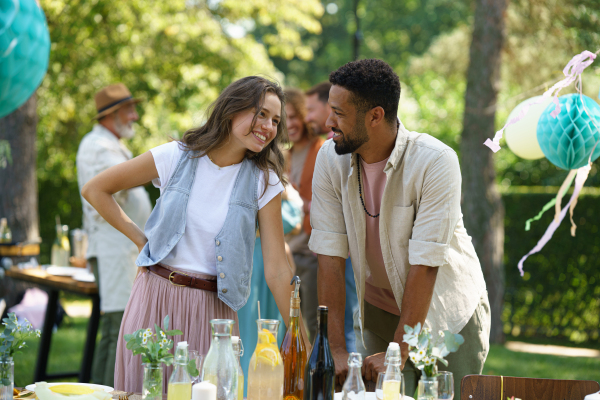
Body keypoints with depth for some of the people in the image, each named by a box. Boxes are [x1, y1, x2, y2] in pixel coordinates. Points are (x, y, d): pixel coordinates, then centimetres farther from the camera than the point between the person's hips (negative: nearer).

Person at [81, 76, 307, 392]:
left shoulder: (263, 182, -2)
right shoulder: (176, 157, -3)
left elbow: (276, 270, -4)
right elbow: (94, 190, 5)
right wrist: (139, 239, 2)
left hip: (211, 311, 0)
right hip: (155, 297, 0)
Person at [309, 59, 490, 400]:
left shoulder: (435, 162, -24)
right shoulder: (331, 159, -11)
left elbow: (425, 263, -25)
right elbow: (330, 254, -13)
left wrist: (398, 352, -25)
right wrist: (336, 349, -17)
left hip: (448, 312, -3)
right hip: (379, 309, 3)